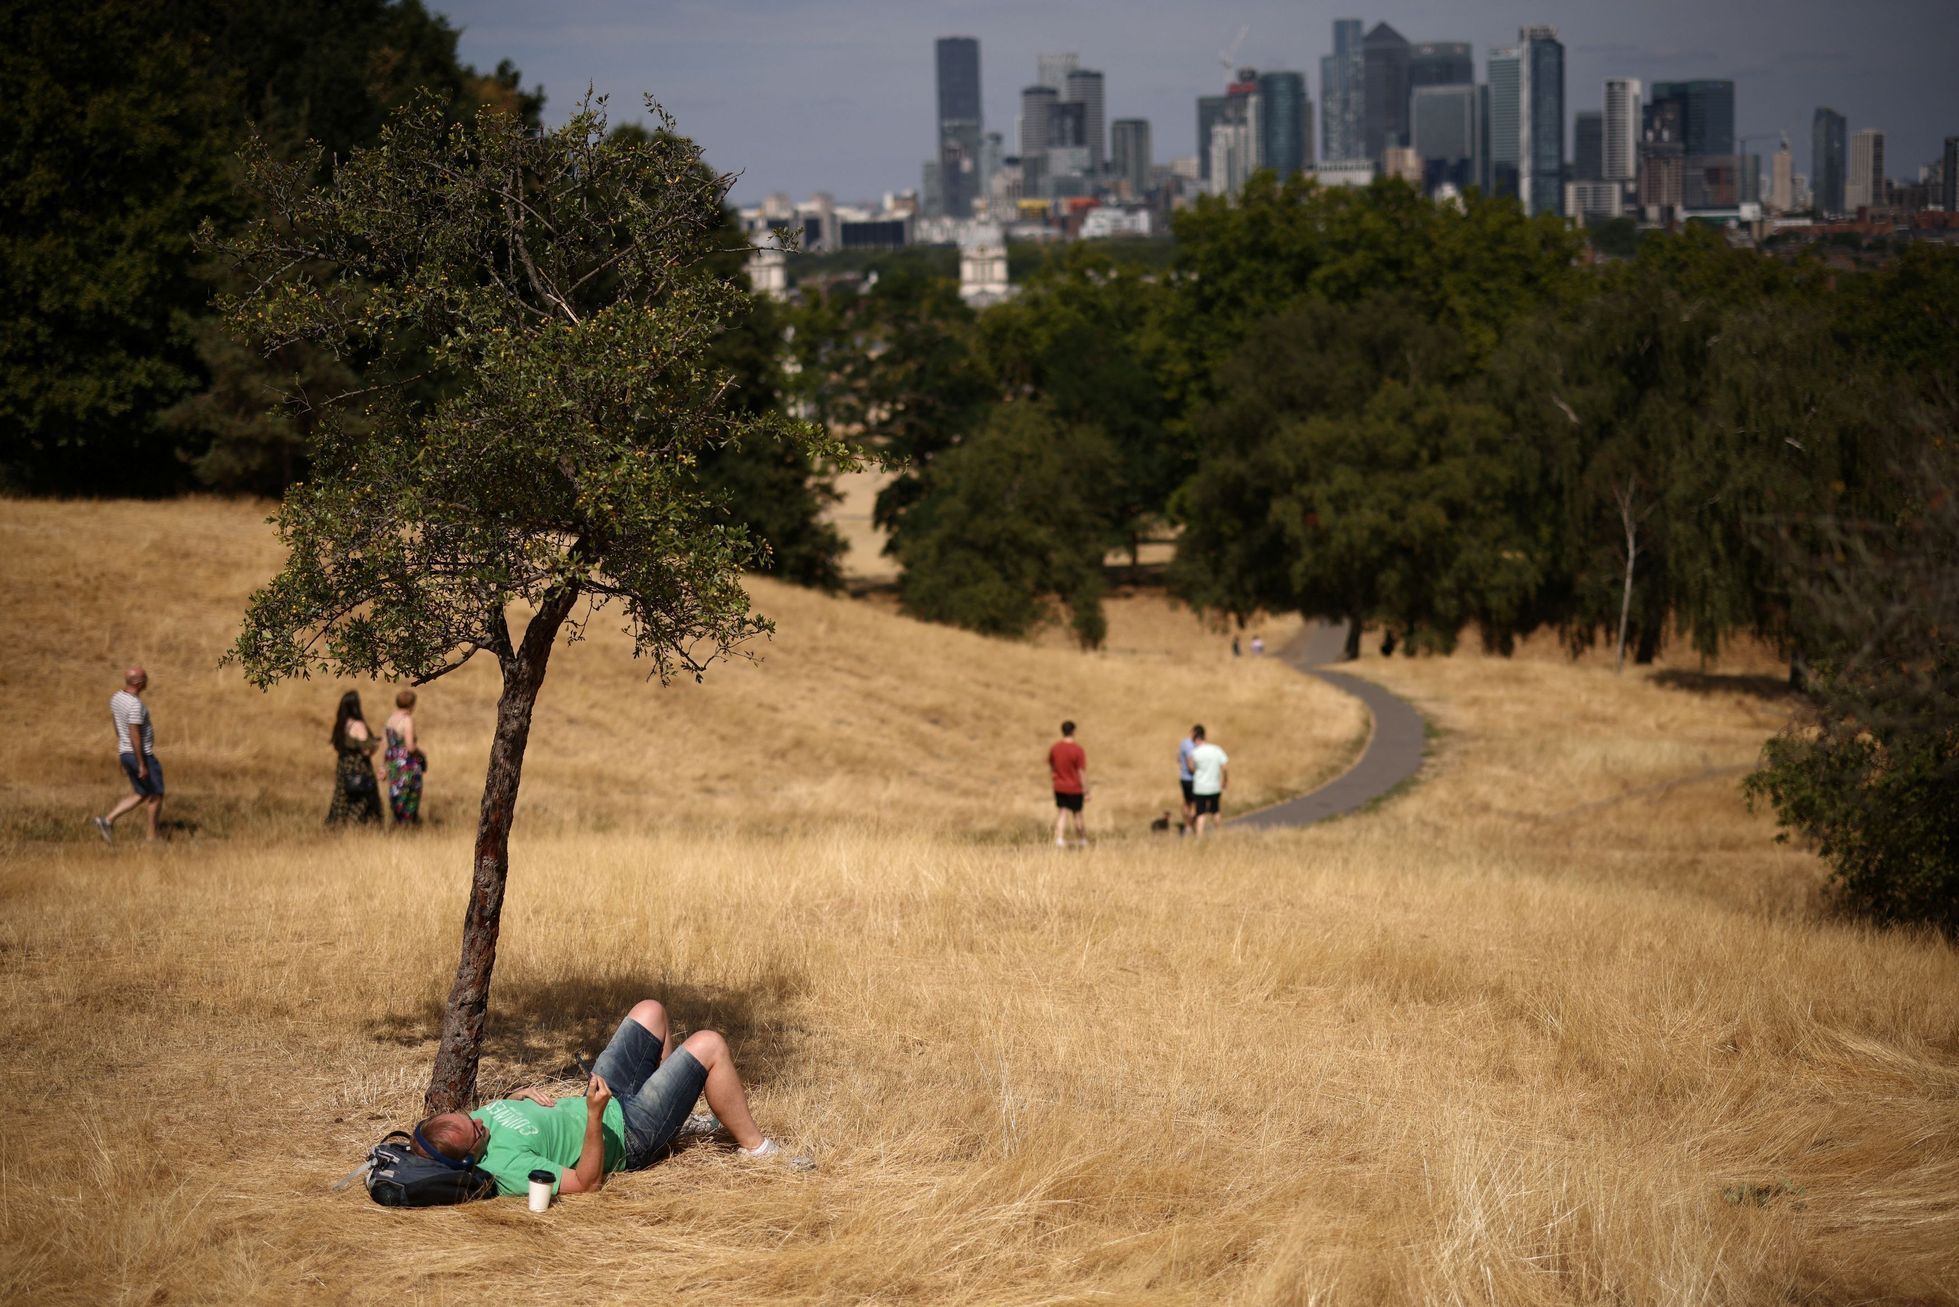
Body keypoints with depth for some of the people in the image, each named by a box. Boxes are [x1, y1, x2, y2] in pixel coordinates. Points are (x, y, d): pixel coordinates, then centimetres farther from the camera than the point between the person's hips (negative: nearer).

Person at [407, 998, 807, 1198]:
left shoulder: (480, 1120, -14)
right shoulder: (506, 1167, -38)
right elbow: (587, 1182, -30)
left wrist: (523, 1095, -7)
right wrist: (595, 1117, -40)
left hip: (604, 1100, 9)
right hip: (629, 1132, -9)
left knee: (650, 1011, 17)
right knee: (708, 1045, -12)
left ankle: (680, 1118, 32)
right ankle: (753, 1146, 9)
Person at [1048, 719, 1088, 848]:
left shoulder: (1053, 747, -4)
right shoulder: (1077, 750, -18)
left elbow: (1050, 766, 9)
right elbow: (1082, 772, -16)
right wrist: (1086, 791, -9)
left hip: (1059, 788, 3)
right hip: (1074, 789, -3)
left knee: (1061, 813, 9)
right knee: (1077, 814, 11)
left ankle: (1060, 839, -6)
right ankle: (1082, 840, 26)